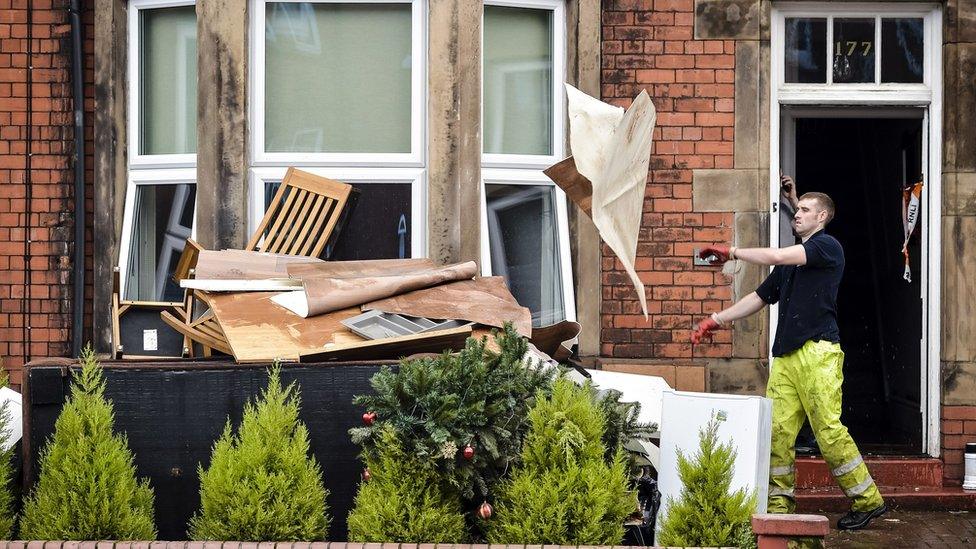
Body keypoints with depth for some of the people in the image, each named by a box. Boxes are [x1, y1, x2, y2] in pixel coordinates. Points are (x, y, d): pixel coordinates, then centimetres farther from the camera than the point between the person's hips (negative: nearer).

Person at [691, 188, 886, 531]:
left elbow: (776, 256, -11)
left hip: (817, 351, -8)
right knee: (777, 430, -1)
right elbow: (760, 297, 30)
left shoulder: (828, 246, 1)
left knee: (829, 430, -12)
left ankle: (868, 500, -3)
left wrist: (732, 252, -1)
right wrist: (717, 320, 24)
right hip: (786, 355, 8)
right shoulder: (790, 261, 26)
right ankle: (780, 505, 3)